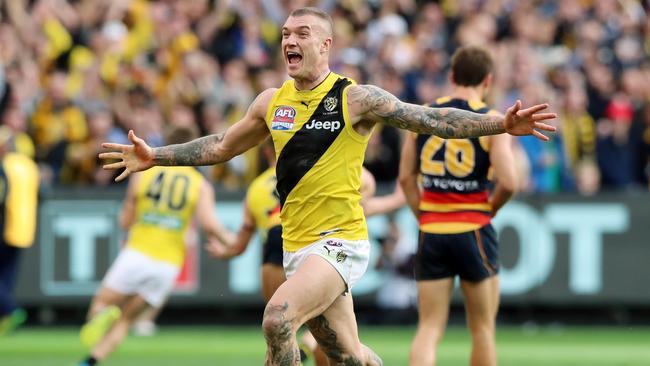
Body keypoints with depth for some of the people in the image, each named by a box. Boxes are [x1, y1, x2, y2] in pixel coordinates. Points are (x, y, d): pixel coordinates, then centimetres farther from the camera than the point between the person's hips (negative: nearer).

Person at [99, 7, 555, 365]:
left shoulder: (355, 98, -7)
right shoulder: (272, 102, 9)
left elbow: (431, 119, -11)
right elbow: (221, 147, 22)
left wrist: (500, 125, -22)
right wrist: (155, 156, 18)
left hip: (340, 241, -6)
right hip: (296, 246, 6)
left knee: (278, 318, -26)